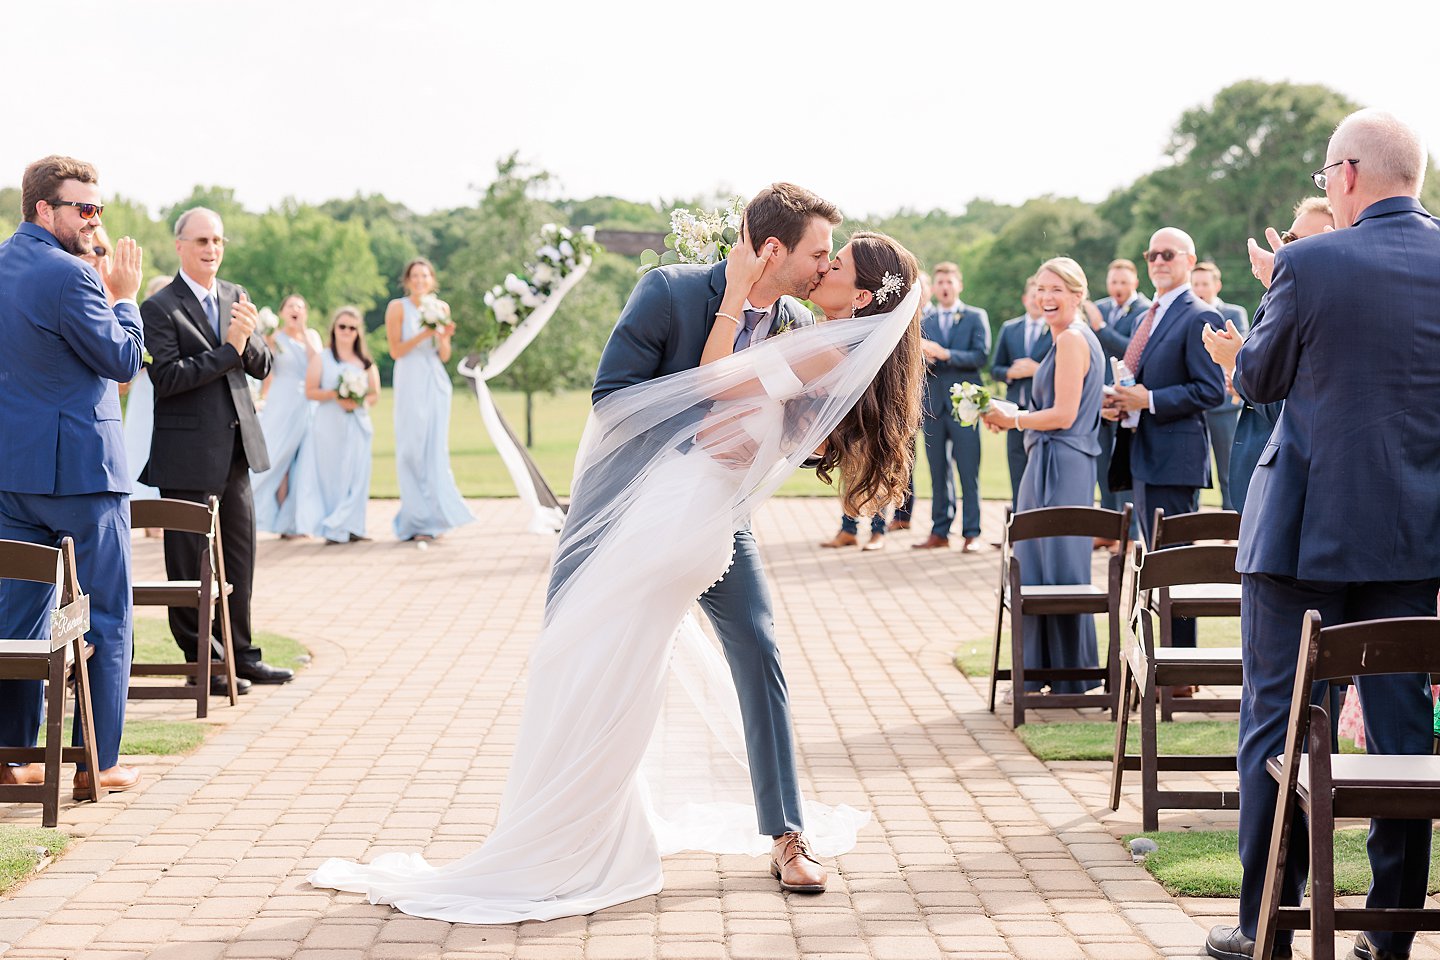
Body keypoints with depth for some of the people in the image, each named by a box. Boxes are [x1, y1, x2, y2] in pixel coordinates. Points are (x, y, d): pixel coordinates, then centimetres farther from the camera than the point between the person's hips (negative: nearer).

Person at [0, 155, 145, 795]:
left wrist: (101, 292, 13)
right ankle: (97, 762, 5)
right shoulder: (66, 275, -17)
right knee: (104, 616, 1)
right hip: (79, 466, -8)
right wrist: (123, 296, 1)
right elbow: (124, 360, -12)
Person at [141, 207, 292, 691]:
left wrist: (249, 338, -11)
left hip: (236, 450, 6)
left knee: (240, 558, 12)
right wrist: (228, 350, -19)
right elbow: (166, 377, -18)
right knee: (190, 563, 3)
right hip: (188, 457, -6)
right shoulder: (160, 308, -8)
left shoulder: (235, 296, 12)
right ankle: (200, 661, 13)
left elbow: (262, 367, 10)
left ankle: (240, 654, 22)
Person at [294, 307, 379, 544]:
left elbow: (374, 394, 10)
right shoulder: (321, 358, 8)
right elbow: (310, 391, 0)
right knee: (330, 475, -4)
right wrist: (334, 395, -16)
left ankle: (350, 526, 2)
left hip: (357, 424, 2)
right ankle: (333, 530, -2)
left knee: (355, 476, -3)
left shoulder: (366, 362, 13)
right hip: (328, 425, -2)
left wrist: (358, 402, -10)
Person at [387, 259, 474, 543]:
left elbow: (445, 357, 11)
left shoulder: (441, 307, 10)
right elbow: (395, 350, -6)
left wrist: (444, 337, -9)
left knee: (436, 450, 2)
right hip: (410, 384, -4)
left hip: (436, 383, 4)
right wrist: (423, 334, -16)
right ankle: (418, 521, 0)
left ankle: (435, 515, 10)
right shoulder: (397, 307, -1)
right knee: (413, 450, -4)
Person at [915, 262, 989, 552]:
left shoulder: (976, 317, 5)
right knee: (938, 472, 7)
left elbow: (981, 355, -8)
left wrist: (946, 355, -18)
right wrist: (922, 359, -14)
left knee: (968, 472, -4)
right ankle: (939, 532, 12)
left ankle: (971, 534, -1)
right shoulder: (924, 323, 16)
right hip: (934, 405, 4)